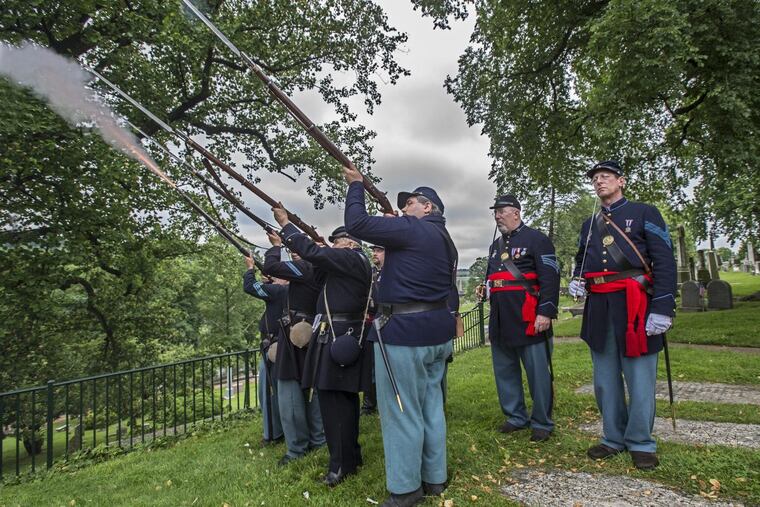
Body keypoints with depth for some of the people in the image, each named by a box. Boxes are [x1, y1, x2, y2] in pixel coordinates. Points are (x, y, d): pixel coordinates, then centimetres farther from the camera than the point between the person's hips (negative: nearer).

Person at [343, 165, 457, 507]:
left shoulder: (412, 230, -11)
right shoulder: (445, 241, 17)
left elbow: (357, 224, -15)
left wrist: (356, 185, 0)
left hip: (404, 330, -9)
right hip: (437, 328, 10)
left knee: (401, 411, 1)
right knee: (430, 405, 16)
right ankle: (434, 478, 28)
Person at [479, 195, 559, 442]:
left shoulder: (536, 239, -5)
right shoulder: (495, 245, 18)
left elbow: (550, 277, -13)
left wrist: (546, 312, -19)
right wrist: (484, 287, 11)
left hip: (528, 319, -7)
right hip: (500, 320, 8)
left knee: (538, 372, 3)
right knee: (504, 371, 14)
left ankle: (542, 423, 18)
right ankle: (516, 417, 29)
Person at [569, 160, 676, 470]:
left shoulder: (644, 213, 1)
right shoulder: (589, 225, 16)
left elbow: (665, 262, -6)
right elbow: (581, 262, 26)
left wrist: (662, 309, -15)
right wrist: (577, 282, 3)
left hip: (634, 307, -5)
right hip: (598, 309, 5)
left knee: (639, 379, 3)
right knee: (605, 380, 11)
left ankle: (641, 444, 19)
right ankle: (614, 439, 25)